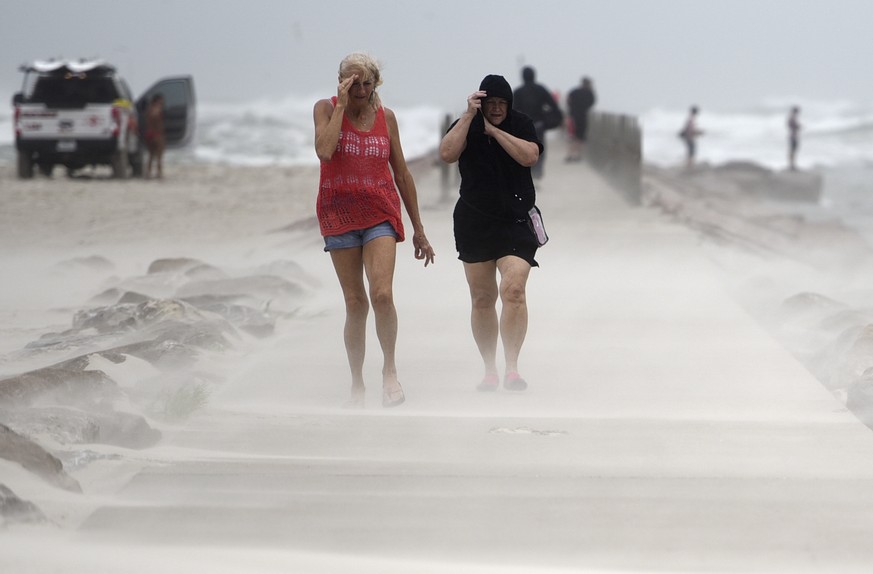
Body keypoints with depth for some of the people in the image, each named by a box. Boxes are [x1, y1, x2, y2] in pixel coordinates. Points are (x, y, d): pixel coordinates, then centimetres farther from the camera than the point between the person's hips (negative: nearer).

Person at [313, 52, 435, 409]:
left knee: (382, 294, -18)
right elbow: (324, 151, -20)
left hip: (380, 212, 0)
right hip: (339, 214, 0)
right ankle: (357, 385, 13)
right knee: (355, 303, 2)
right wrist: (342, 104, -15)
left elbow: (402, 174, 11)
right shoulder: (326, 109, 0)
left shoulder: (386, 117, 6)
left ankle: (390, 370, -1)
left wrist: (418, 229, 12)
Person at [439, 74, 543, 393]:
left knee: (514, 290, -19)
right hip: (474, 223, 2)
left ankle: (512, 369, -20)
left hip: (516, 223, -2)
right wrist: (469, 116, -18)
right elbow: (447, 154, -16)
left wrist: (493, 130, -15)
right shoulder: (465, 126, 2)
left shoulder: (521, 124, 1)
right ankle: (490, 371, 15)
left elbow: (529, 156, -16)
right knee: (482, 298, 6)